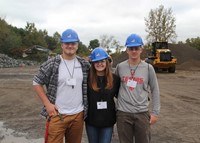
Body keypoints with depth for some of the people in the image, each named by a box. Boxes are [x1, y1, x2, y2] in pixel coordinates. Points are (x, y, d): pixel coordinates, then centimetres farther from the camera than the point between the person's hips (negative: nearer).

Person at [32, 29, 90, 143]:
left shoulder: (84, 64, 4)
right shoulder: (52, 64, -6)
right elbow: (37, 83, -1)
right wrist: (47, 104, -8)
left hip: (78, 114, 3)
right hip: (57, 114, -3)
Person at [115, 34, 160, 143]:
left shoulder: (148, 68, -1)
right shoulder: (120, 67, 1)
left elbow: (155, 91, 3)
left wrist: (155, 112, 0)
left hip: (142, 113, 0)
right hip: (123, 113, 1)